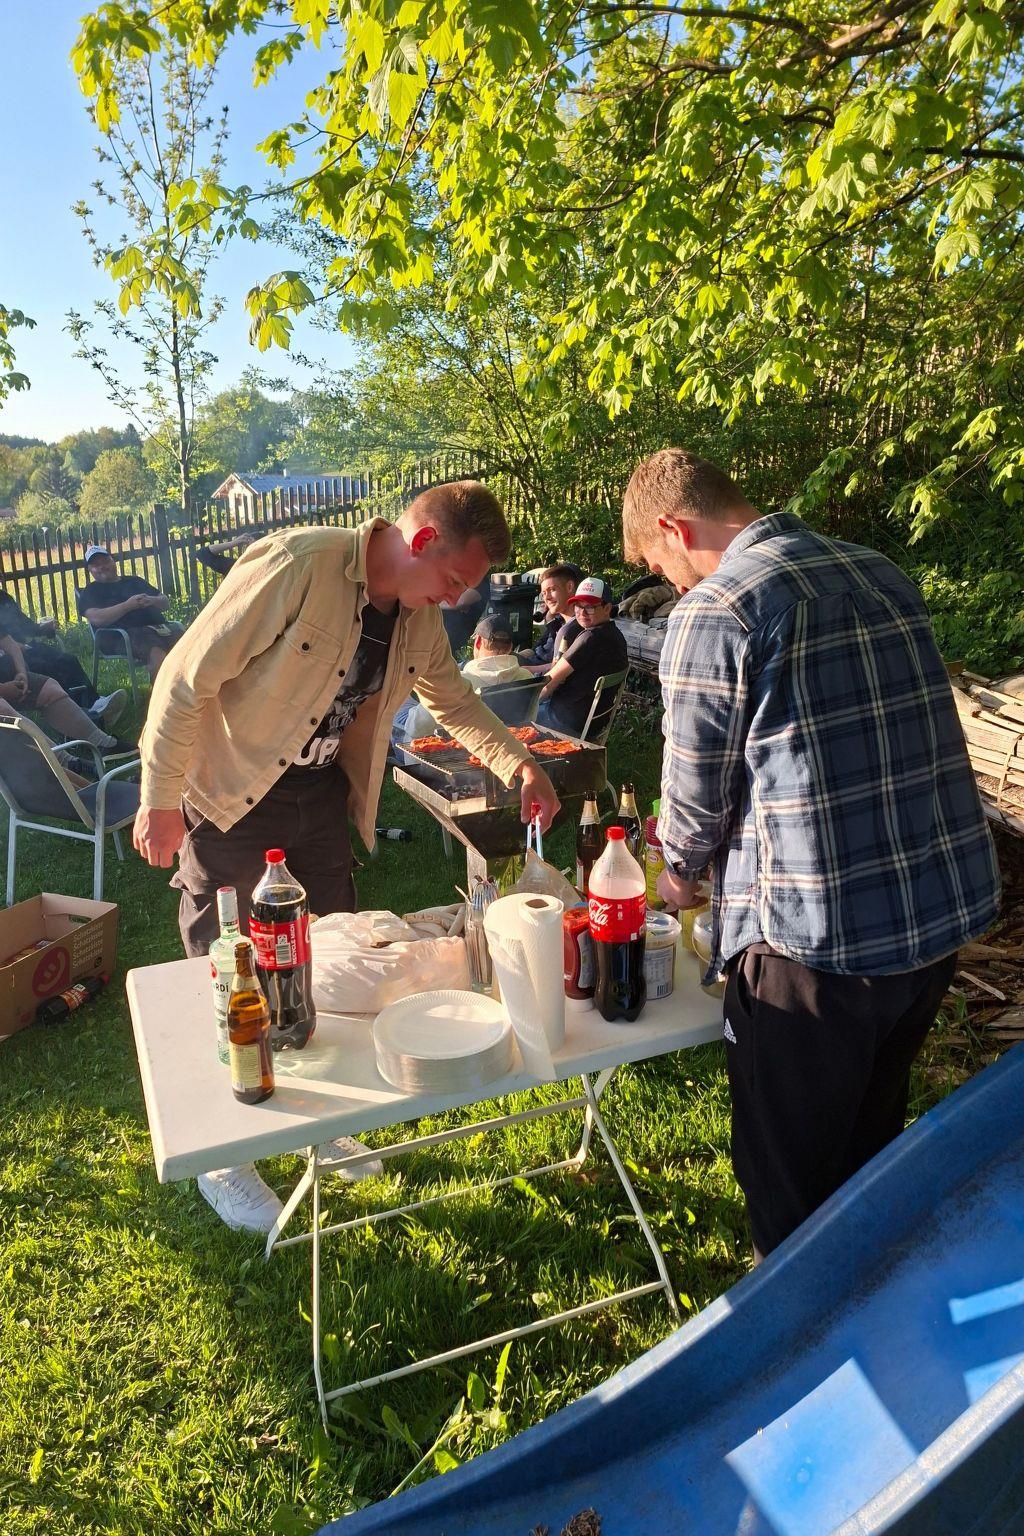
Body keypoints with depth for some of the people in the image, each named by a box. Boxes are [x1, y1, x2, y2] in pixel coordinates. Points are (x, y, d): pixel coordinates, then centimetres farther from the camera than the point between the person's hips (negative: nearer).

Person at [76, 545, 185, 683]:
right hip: (127, 633, -5)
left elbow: (165, 602, 24)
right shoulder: (90, 592, 18)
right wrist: (128, 605, -10)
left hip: (160, 625, 5)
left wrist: (151, 600, -1)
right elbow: (96, 618, -3)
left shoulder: (135, 581, 32)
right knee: (157, 655, -37)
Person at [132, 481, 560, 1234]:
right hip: (232, 799, -6)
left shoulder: (420, 615, -4)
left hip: (321, 794, 7)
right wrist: (162, 802, -17)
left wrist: (518, 763, -3)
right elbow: (187, 679, -23)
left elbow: (454, 698, 13)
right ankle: (221, 1160, 24)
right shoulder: (296, 566, -27)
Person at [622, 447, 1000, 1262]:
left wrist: (681, 874, 14)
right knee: (871, 1138, 29)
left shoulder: (715, 610, -14)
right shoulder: (881, 573, 8)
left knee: (788, 1172, 16)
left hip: (815, 935, -8)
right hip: (951, 910, 8)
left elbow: (698, 789, -8)